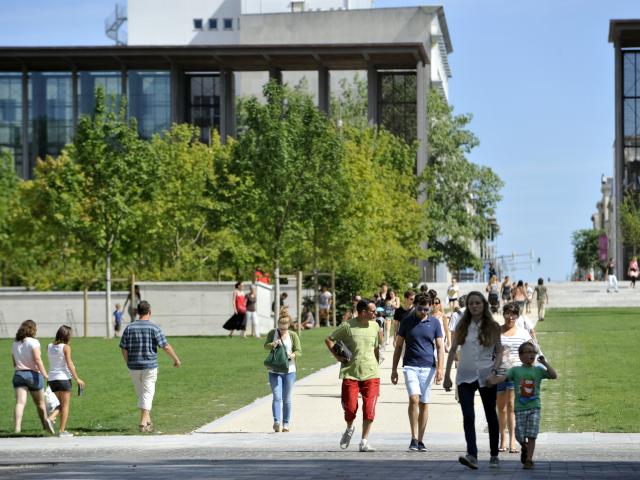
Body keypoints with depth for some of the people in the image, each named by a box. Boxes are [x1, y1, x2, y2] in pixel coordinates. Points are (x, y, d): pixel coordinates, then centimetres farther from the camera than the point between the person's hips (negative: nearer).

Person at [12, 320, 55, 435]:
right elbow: (37, 359, -16)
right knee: (40, 403, 14)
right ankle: (45, 422, 22)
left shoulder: (15, 344, 12)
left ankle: (17, 427, -26)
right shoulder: (33, 342, -6)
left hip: (18, 374, 3)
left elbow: (14, 363, 17)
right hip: (33, 374, -3)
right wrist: (44, 374, -18)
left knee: (20, 402, -10)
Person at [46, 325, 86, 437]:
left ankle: (51, 418, -8)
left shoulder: (49, 347, 6)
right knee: (65, 405, 4)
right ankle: (62, 430, 2)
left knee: (60, 404, 18)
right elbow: (69, 364, -12)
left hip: (52, 378, 5)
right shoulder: (66, 347, -9)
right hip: (64, 377, -5)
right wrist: (77, 378, -7)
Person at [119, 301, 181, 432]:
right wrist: (176, 359, 3)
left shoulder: (129, 328, 1)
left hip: (133, 367, 3)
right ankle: (143, 423, -6)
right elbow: (166, 347, -10)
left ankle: (148, 422, 22)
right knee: (147, 394, 1)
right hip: (150, 366, -3)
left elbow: (123, 349, 1)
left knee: (141, 394, 16)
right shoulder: (154, 328, -8)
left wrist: (129, 363, 13)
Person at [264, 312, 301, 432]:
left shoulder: (293, 335, 1)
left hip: (289, 370, 0)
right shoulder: (272, 333, 3)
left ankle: (286, 424, 13)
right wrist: (273, 344, -32)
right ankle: (277, 422, -20)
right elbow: (266, 345, -10)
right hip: (274, 371, 0)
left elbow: (299, 352, -5)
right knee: (277, 397, -12)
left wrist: (291, 355, -26)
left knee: (287, 399, 5)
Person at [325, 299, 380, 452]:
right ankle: (349, 429, 30)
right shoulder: (347, 326, -4)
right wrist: (337, 356, -5)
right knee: (350, 407, -3)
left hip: (371, 374, 3)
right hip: (350, 373, -3)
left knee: (369, 409, -6)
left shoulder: (374, 326, 9)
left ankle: (364, 442, 3)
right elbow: (329, 339, 4)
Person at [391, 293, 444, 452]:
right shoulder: (406, 322, 4)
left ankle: (420, 440, 13)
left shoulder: (434, 322, 5)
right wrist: (394, 369, 6)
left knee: (424, 404, 5)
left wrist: (440, 369, -6)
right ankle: (414, 438, -14)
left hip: (428, 367, 1)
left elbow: (440, 347, 5)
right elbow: (398, 346, 9)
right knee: (414, 399, -18)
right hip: (410, 366, -1)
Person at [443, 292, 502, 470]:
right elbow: (452, 350, 8)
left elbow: (499, 352, 2)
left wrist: (495, 371, -14)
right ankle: (472, 455, -23)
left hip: (486, 376, -1)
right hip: (465, 376, 1)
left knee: (491, 415, 9)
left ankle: (494, 455, 21)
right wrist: (447, 375, 5)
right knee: (468, 416, -13)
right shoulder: (462, 326, 6)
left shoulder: (492, 327, 1)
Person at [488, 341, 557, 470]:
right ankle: (524, 448, 31)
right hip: (520, 408, 0)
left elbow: (554, 376, -2)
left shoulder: (538, 370, 6)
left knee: (531, 435, -7)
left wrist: (544, 363, -7)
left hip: (534, 407, 0)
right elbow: (504, 377, -11)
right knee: (520, 435, -2)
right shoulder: (515, 370, 3)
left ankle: (529, 459, 0)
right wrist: (493, 379, -30)